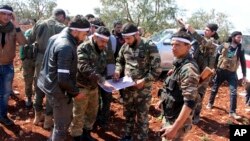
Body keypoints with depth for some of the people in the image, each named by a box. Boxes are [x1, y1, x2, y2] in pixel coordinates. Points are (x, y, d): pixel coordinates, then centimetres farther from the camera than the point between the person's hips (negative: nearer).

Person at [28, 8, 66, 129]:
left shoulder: (39, 24, 4)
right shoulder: (61, 28, -10)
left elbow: (29, 41, 8)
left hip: (40, 60, 5)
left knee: (39, 88, 19)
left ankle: (37, 116, 32)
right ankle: (48, 120, 19)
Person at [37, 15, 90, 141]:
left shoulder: (57, 37, 4)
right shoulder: (66, 47, -27)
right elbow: (63, 79, -29)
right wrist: (76, 92, -15)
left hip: (50, 85, 10)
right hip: (58, 90, -10)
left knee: (63, 120, 26)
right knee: (62, 125, 7)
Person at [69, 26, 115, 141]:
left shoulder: (102, 51, 5)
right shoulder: (83, 48, -19)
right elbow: (85, 68, -31)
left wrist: (105, 79, -6)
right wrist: (102, 80, -38)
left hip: (94, 87, 7)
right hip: (81, 86, -7)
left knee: (92, 112, 18)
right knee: (78, 115, 7)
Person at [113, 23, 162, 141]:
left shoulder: (150, 47, -15)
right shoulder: (125, 47, 0)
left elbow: (156, 69, -15)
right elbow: (119, 61, 16)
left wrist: (144, 81, -21)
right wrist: (118, 71, -3)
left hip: (143, 89, -5)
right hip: (127, 87, 5)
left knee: (142, 117, 8)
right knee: (128, 114, 21)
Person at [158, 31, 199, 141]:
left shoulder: (188, 68, -24)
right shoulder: (179, 64, 5)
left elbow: (190, 103, -29)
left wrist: (175, 127, -29)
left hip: (178, 120, -9)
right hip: (169, 116, 9)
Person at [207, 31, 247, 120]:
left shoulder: (240, 50, 0)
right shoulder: (224, 46, -5)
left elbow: (243, 63, 4)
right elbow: (216, 57, 1)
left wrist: (244, 75, 2)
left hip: (232, 73, 1)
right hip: (220, 71, -1)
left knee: (233, 92, -7)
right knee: (214, 88, 13)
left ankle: (232, 112, 0)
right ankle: (210, 103, 37)